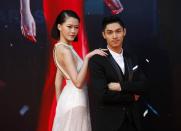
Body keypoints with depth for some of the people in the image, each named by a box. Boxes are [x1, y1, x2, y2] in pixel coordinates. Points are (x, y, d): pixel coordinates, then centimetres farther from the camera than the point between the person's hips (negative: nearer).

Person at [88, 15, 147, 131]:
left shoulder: (132, 60, 9)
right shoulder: (96, 60, -11)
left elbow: (143, 86, -2)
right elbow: (103, 95, -20)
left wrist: (121, 86, -17)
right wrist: (131, 97, -8)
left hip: (132, 120, 5)